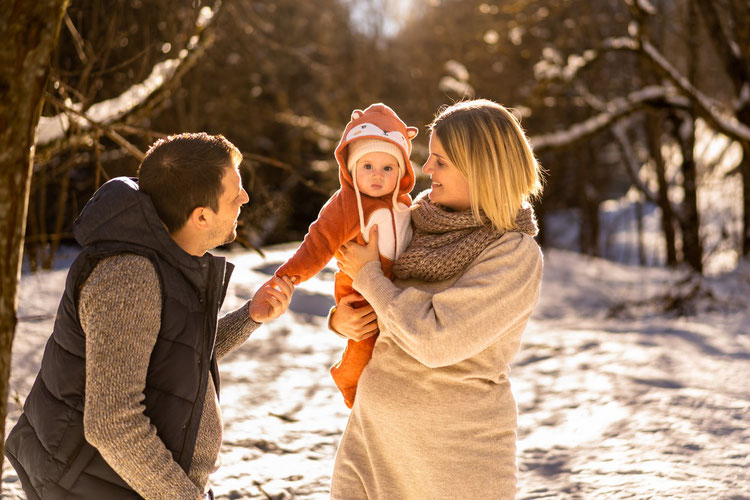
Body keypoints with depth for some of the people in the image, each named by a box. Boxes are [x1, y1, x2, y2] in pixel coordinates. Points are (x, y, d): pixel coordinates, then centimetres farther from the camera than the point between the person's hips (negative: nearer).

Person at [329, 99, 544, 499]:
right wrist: (341, 320, -4)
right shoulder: (423, 222, 5)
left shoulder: (515, 255, -15)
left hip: (457, 453, -5)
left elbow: (435, 340, -23)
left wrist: (368, 274, -11)